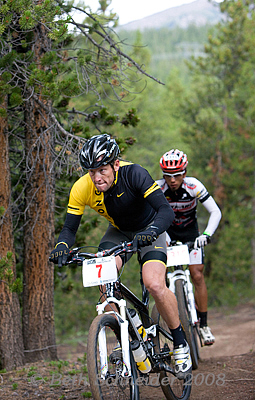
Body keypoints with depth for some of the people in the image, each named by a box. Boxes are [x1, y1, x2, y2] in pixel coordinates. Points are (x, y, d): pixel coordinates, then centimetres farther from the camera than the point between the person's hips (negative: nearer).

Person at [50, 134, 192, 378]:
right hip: (118, 232, 4)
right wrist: (62, 245, -38)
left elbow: (166, 211, -39)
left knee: (155, 285, -25)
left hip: (148, 230, -3)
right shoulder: (81, 189, -23)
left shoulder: (134, 174, -33)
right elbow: (70, 228, -16)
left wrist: (151, 232, -58)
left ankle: (180, 344, -3)